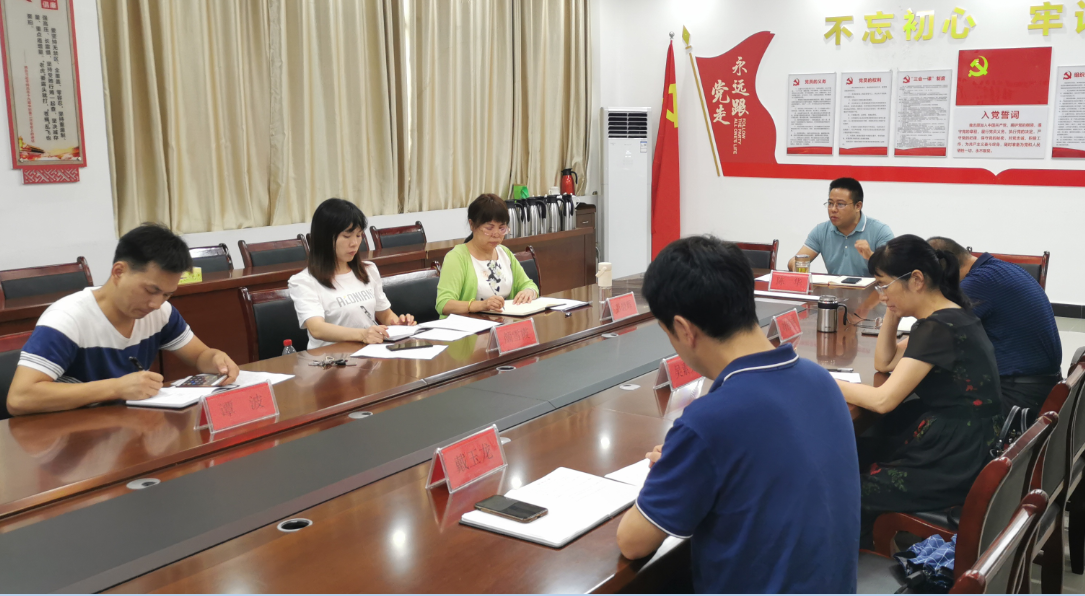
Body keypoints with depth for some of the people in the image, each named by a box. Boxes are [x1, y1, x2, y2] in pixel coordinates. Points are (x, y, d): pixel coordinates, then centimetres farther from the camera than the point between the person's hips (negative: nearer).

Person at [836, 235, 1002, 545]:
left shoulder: (940, 328, -22)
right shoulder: (950, 315, 8)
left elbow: (884, 400, -26)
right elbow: (884, 363, 17)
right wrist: (893, 310, 4)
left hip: (953, 464, -9)